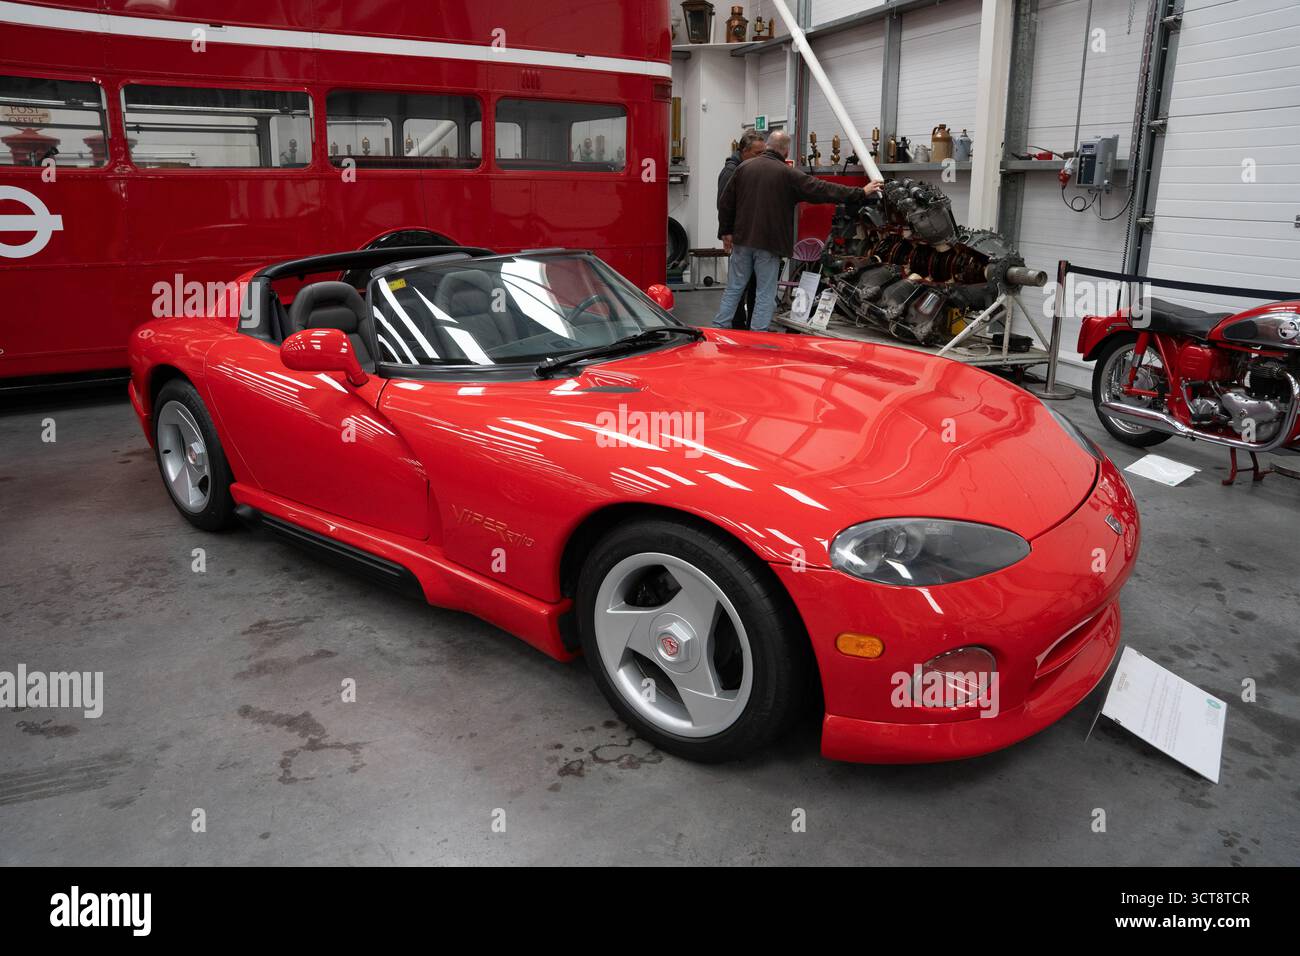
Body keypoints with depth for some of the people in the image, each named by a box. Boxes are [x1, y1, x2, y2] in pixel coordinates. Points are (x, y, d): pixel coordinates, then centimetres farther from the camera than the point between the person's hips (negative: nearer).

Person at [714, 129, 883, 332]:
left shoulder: (744, 167, 5)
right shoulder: (788, 174, -7)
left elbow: (725, 202, 6)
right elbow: (822, 190, -6)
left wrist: (726, 232, 15)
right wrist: (862, 193, 0)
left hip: (742, 240, 4)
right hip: (768, 244, -4)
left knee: (734, 289, 12)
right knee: (766, 294, 4)